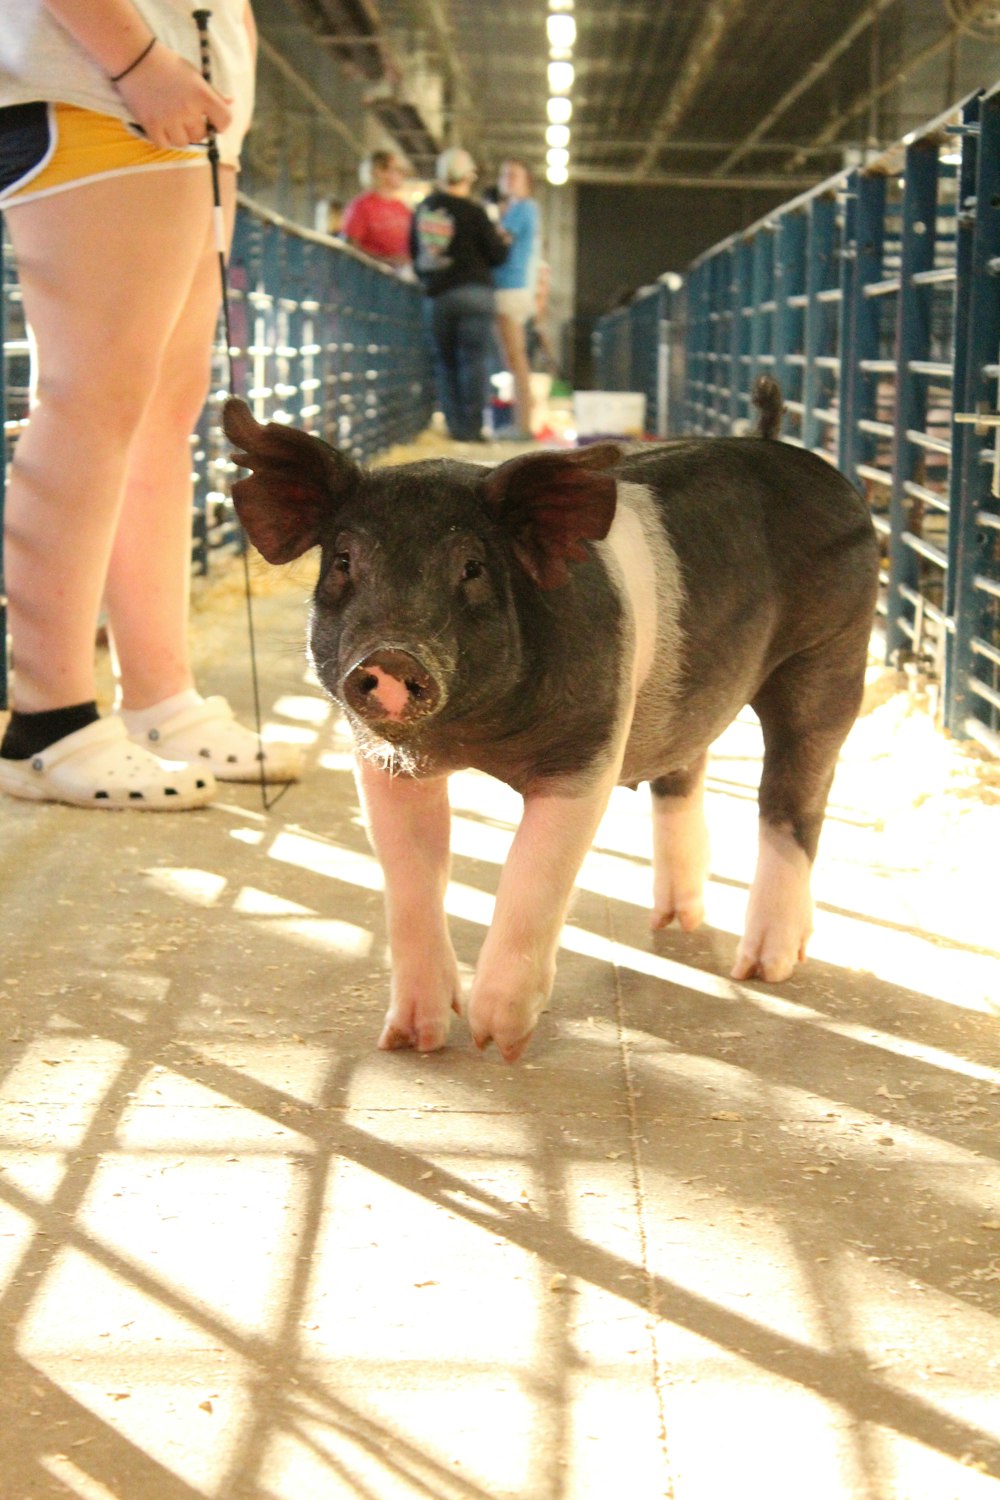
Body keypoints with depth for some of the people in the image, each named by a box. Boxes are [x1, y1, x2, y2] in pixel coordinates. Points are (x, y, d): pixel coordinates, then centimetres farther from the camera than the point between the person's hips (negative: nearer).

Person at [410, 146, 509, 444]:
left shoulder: (423, 209, 8)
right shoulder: (473, 212, -9)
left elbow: (413, 251, 17)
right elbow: (497, 254, -4)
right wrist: (502, 240, 17)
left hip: (436, 296, 5)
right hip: (473, 292, -4)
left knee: (445, 363, 9)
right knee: (474, 360, -3)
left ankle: (455, 425, 6)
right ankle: (471, 426, -7)